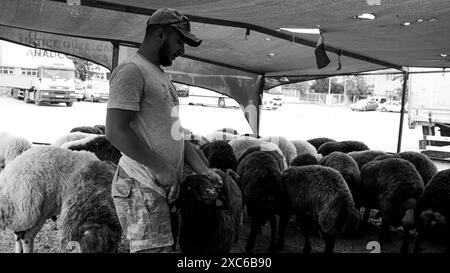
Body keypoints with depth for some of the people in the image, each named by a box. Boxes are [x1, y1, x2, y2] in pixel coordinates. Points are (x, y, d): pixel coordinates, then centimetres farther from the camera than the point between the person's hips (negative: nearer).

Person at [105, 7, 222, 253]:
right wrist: (159, 167, -19)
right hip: (142, 187, -9)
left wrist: (203, 170, 10)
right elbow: (115, 131, -20)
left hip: (164, 187, 9)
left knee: (164, 246, 14)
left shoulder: (160, 76, 20)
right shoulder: (131, 71, -10)